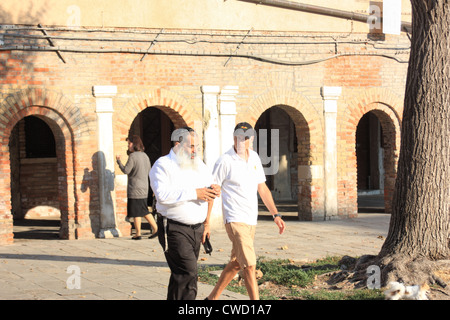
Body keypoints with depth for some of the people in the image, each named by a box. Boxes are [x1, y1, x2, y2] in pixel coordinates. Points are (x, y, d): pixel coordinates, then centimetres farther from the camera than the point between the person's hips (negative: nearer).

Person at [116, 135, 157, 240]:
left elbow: (126, 170, -16)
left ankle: (138, 234, 5)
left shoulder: (133, 156, -14)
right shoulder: (145, 156, 10)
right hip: (144, 188, 8)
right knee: (144, 211, 15)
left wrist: (118, 161, -3)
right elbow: (149, 171, 18)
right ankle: (155, 229, 10)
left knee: (136, 212, 0)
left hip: (135, 189, -8)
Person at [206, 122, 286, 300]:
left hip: (251, 219, 7)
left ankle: (212, 298, 26)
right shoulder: (225, 161, -9)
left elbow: (262, 189, 18)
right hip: (235, 219, -7)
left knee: (236, 264, 14)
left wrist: (275, 215, 13)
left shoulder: (254, 158, 11)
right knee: (249, 265, -13)